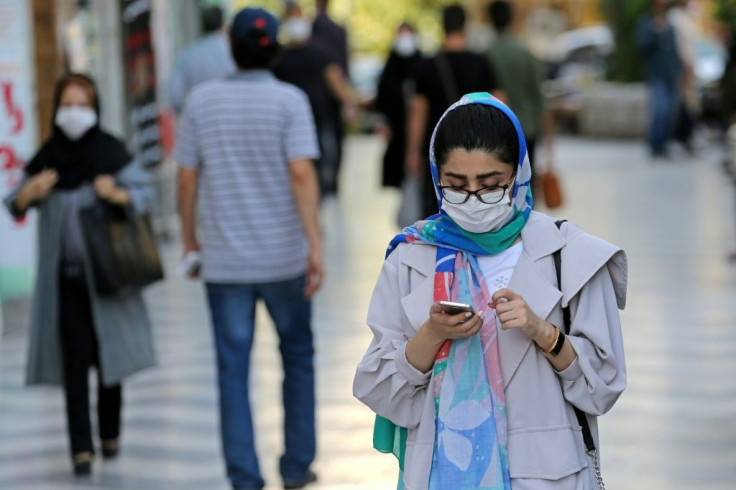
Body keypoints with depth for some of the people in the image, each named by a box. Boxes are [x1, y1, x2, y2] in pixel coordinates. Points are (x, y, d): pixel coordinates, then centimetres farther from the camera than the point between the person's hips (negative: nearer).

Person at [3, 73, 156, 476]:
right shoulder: (47, 157, 3)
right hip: (64, 276, 1)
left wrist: (117, 195, -23)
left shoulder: (111, 152, -4)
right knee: (75, 358, -5)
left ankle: (110, 434, 27)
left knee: (108, 354, 7)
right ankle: (81, 448, -4)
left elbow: (146, 193, -4)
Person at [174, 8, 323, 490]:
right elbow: (302, 174, -16)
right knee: (297, 355, 17)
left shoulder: (201, 100, 1)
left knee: (233, 369, 4)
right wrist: (316, 244, -17)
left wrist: (189, 239, 14)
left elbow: (187, 179, 2)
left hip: (224, 262, 1)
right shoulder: (289, 100, -6)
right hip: (283, 258, -1)